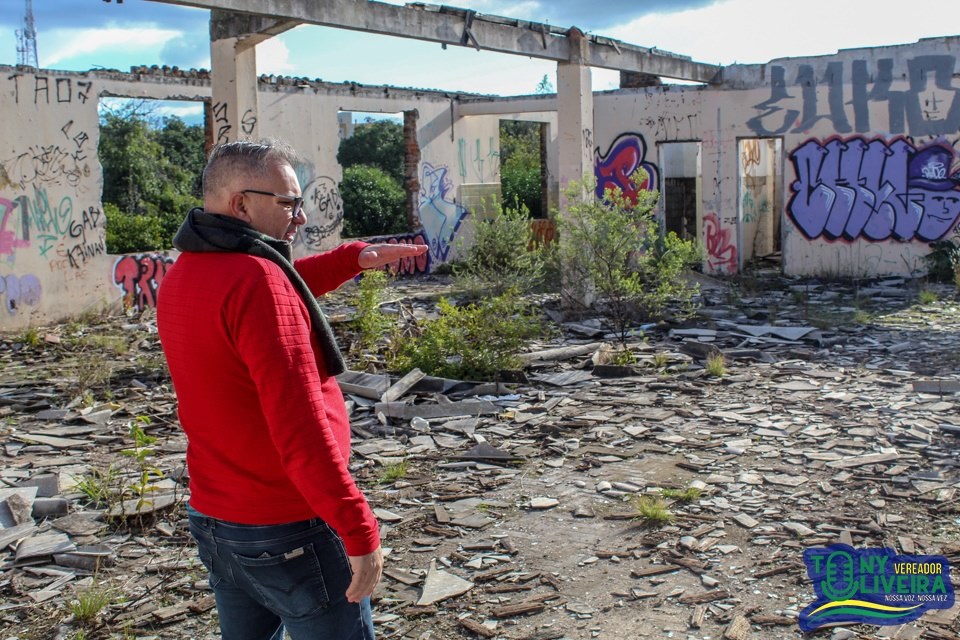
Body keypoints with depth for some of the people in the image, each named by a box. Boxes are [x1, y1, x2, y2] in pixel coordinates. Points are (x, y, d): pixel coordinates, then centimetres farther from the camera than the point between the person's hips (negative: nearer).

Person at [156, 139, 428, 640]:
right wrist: (358, 530, -25)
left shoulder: (182, 277, 5)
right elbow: (298, 424, -28)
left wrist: (353, 257, 17)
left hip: (212, 521, 9)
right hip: (288, 534, -9)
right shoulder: (254, 279, -23)